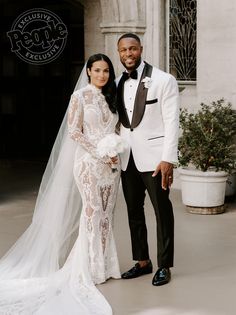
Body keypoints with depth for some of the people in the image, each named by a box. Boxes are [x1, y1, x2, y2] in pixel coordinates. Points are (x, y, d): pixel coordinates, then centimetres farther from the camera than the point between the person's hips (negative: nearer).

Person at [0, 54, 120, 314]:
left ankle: (104, 265, 14)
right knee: (92, 212, -6)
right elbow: (74, 132, -10)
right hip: (89, 161, -6)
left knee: (106, 214, 7)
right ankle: (89, 269, 2)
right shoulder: (80, 96, -5)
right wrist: (100, 153, -14)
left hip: (112, 163, 6)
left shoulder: (111, 97, 12)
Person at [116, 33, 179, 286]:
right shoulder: (118, 84, 9)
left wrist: (168, 159, -15)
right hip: (127, 159, 6)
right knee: (134, 211, 12)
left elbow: (171, 122, -10)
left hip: (153, 158, -5)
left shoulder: (163, 81, -7)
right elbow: (117, 121, 14)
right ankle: (142, 262, 24)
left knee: (162, 212, 2)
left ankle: (164, 266, 13)